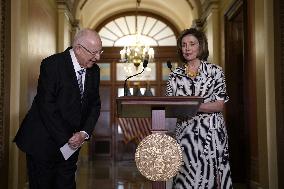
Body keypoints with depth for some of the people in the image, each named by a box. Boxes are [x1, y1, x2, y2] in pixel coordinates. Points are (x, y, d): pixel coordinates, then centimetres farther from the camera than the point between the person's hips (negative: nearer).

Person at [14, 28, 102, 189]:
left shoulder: (94, 70, 3)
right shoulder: (52, 65, -16)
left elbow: (95, 105, 7)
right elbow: (46, 106, -19)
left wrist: (84, 133, -9)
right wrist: (65, 139, -17)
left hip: (71, 143, 5)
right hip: (43, 143, -5)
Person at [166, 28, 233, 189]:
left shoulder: (215, 70, 2)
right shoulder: (175, 75, 9)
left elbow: (220, 104, -6)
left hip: (211, 132, -2)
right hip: (185, 133, 2)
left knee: (210, 176, -2)